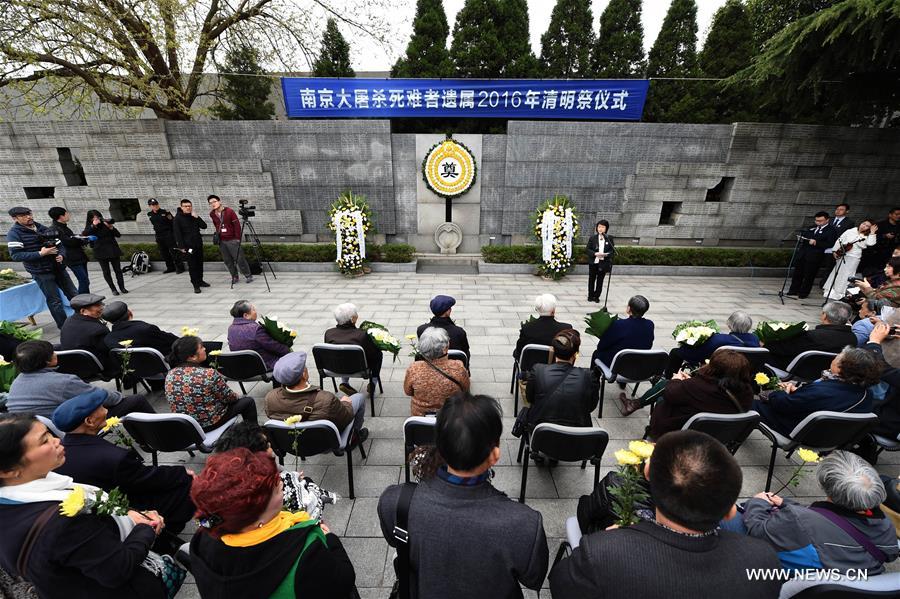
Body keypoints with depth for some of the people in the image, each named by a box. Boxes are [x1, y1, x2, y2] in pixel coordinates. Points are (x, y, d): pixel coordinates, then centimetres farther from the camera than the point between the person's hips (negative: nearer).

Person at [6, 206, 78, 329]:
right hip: (41, 272, -5)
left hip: (58, 268, 5)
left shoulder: (43, 228, 8)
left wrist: (60, 255, -8)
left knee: (74, 295, 11)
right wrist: (40, 254, -23)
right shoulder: (14, 234, -7)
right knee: (55, 301, -2)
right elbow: (15, 255, -14)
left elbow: (59, 244, 13)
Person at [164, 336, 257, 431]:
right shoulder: (209, 374, -29)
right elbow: (230, 398, -16)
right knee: (248, 401, 14)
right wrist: (236, 396, 6)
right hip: (210, 424, -7)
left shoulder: (170, 375, -9)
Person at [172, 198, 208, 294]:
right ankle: (196, 285, 0)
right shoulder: (178, 218, -4)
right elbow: (177, 233, -8)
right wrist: (181, 246, -13)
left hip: (198, 244, 5)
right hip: (188, 246, -5)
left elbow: (204, 226, 4)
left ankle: (200, 281, 25)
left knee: (200, 263, 11)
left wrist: (197, 217, -10)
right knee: (192, 265, -4)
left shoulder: (194, 216, 11)